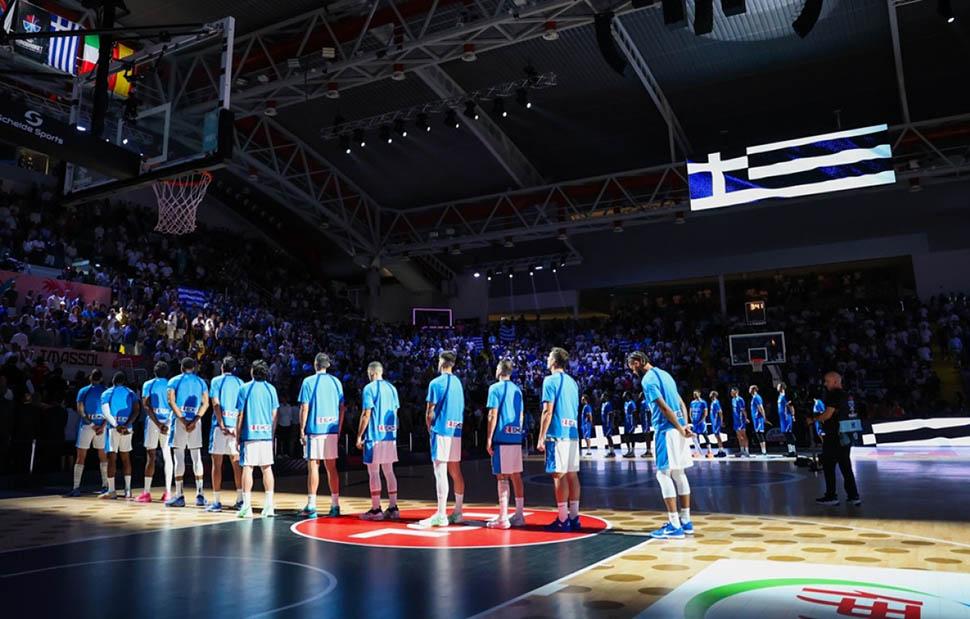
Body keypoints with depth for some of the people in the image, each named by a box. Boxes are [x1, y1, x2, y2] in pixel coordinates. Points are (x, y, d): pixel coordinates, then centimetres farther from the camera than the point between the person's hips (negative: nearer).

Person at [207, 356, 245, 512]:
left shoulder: (216, 381, 2)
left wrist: (222, 426, -11)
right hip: (236, 426, 3)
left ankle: (216, 501, 3)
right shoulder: (240, 382, 12)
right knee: (236, 464, 10)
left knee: (217, 464, 2)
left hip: (220, 426, -3)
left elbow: (216, 404, -8)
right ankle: (240, 500, 11)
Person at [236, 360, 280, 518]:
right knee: (267, 468, 7)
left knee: (247, 467, 0)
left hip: (249, 434, -3)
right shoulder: (271, 389, 7)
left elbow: (240, 415, -2)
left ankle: (246, 506, -2)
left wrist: (237, 437, 4)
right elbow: (274, 414, 8)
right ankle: (269, 506, 8)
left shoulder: (245, 388, -1)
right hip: (266, 434, 3)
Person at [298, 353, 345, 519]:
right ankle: (335, 505, 12)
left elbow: (304, 408, -7)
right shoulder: (336, 381, 9)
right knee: (331, 467, 10)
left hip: (314, 430, -4)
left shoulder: (308, 381, -3)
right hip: (332, 430, 4)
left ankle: (311, 506, -1)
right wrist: (339, 430, 16)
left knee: (313, 466, 0)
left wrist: (302, 430, -2)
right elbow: (342, 408, 9)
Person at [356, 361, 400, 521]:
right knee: (389, 471, 11)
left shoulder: (369, 388, -8)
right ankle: (393, 508, 12)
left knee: (373, 472, 1)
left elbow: (366, 414, -12)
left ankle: (376, 510, 3)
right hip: (390, 435, 6)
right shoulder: (392, 388, 11)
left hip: (374, 436, -6)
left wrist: (359, 436, -7)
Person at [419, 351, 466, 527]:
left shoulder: (436, 383, -8)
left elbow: (430, 412, -8)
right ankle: (457, 513, 18)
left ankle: (441, 515, -8)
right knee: (455, 472, 12)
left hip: (441, 430, -7)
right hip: (456, 432, 7)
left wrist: (429, 429, 8)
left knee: (440, 472, -7)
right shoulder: (458, 383, 13)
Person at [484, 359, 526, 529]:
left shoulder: (495, 388, -5)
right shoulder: (517, 389, 15)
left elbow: (493, 415, -11)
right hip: (516, 438, 6)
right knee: (516, 476, 10)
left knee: (502, 477, -5)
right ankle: (519, 515, 14)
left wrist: (489, 439, -8)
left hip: (501, 438, -6)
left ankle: (503, 518, -5)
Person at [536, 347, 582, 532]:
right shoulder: (572, 382, 16)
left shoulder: (551, 380, -7)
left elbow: (547, 411, -13)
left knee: (559, 474, -5)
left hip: (557, 434, -7)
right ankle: (574, 517, 12)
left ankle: (563, 520, -4)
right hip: (573, 433, 7)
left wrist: (541, 438, -11)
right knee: (572, 474, 8)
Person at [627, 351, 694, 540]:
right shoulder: (664, 374, 18)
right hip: (678, 429, 9)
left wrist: (680, 429, -13)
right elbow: (681, 404, 17)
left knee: (664, 474, -4)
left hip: (666, 430, -9)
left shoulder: (648, 379, -10)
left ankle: (674, 526, -4)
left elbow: (664, 407, -18)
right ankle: (685, 521, 20)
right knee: (679, 473, 14)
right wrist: (685, 425, 6)